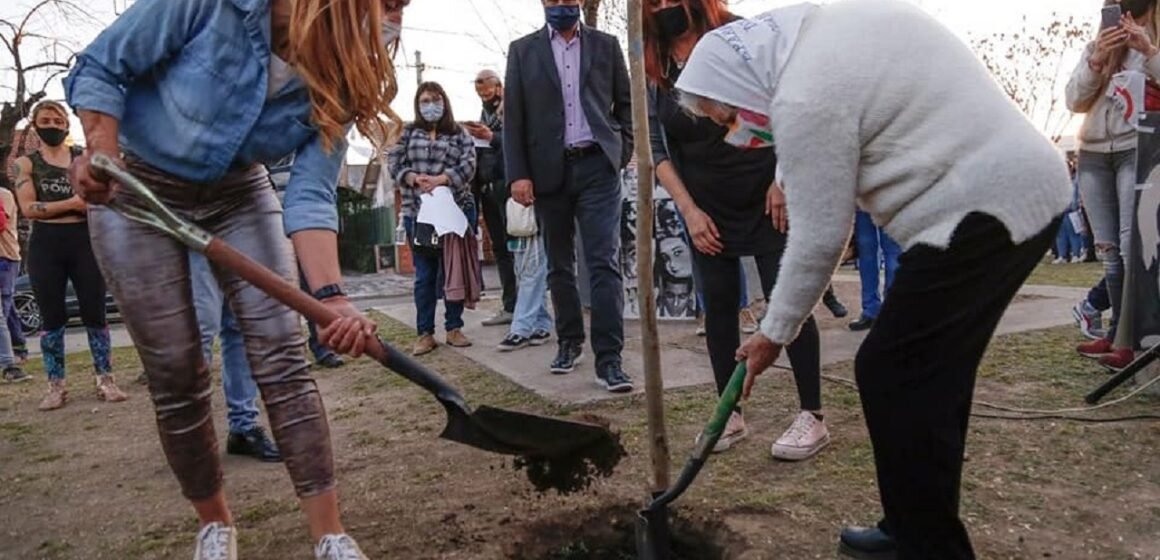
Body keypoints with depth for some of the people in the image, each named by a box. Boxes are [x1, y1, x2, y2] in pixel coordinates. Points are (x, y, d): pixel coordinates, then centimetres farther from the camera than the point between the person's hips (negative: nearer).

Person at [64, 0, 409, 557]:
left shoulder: (338, 78, -17)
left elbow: (311, 195, -21)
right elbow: (99, 68, -14)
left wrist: (330, 296, -34)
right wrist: (103, 153, -29)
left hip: (238, 192, 3)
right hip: (138, 187, -2)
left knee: (282, 354, -10)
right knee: (175, 374, -1)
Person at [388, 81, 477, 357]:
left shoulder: (460, 134, 8)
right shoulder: (408, 132, 12)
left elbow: (468, 165, -6)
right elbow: (395, 164, 3)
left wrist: (440, 180, -20)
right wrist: (415, 179, -16)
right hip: (418, 213, 1)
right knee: (424, 275, 3)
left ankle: (454, 328, 16)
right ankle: (425, 333, 9)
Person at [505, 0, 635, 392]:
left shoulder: (606, 45, 10)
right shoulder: (523, 50, 9)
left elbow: (626, 103, 13)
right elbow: (513, 117, 3)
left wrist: (622, 153, 1)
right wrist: (518, 173, -6)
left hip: (597, 167, -1)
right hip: (549, 170, 1)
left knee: (603, 262, -9)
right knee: (559, 265, 10)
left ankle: (609, 358, -8)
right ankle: (569, 342, 25)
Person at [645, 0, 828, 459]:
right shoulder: (652, 70, 0)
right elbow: (656, 146, 2)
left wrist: (782, 179, -13)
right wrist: (689, 209, -4)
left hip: (766, 197, -4)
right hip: (706, 207, 4)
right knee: (718, 306, 5)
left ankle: (811, 417, 7)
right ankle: (732, 415, 17)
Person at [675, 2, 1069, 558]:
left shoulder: (806, 98, -17)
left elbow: (817, 240, -13)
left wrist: (775, 332, -1)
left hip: (980, 213, -10)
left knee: (891, 376, -6)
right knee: (932, 373, 14)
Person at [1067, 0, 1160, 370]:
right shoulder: (1095, 47, 17)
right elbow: (1074, 101, 5)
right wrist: (1097, 61, -9)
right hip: (1093, 155, 5)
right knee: (1108, 249, 5)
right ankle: (1118, 332, 11)